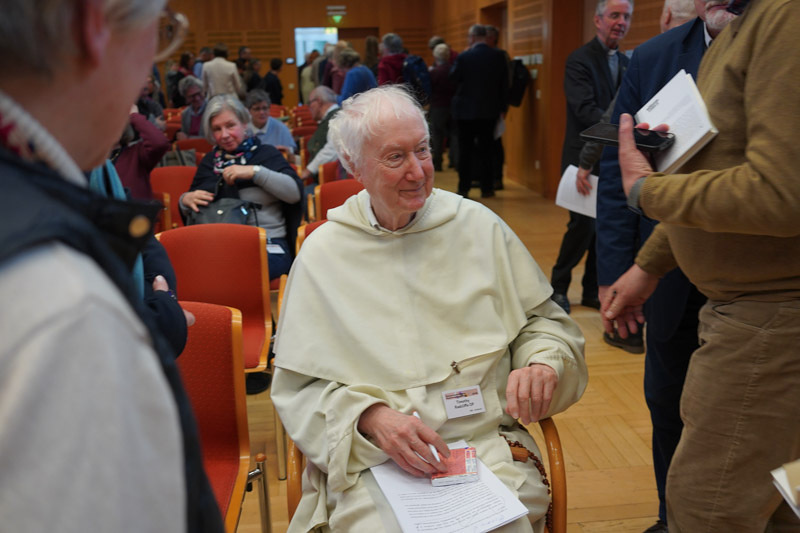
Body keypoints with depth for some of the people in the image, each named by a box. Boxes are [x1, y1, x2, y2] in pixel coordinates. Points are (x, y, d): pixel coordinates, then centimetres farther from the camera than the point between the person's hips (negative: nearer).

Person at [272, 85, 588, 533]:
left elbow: (542, 319, 14)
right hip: (370, 462, -1)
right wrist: (371, 417, -15)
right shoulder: (323, 253, 3)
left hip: (487, 443, 1)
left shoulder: (478, 225, 6)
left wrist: (542, 362, -9)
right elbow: (299, 387, 2)